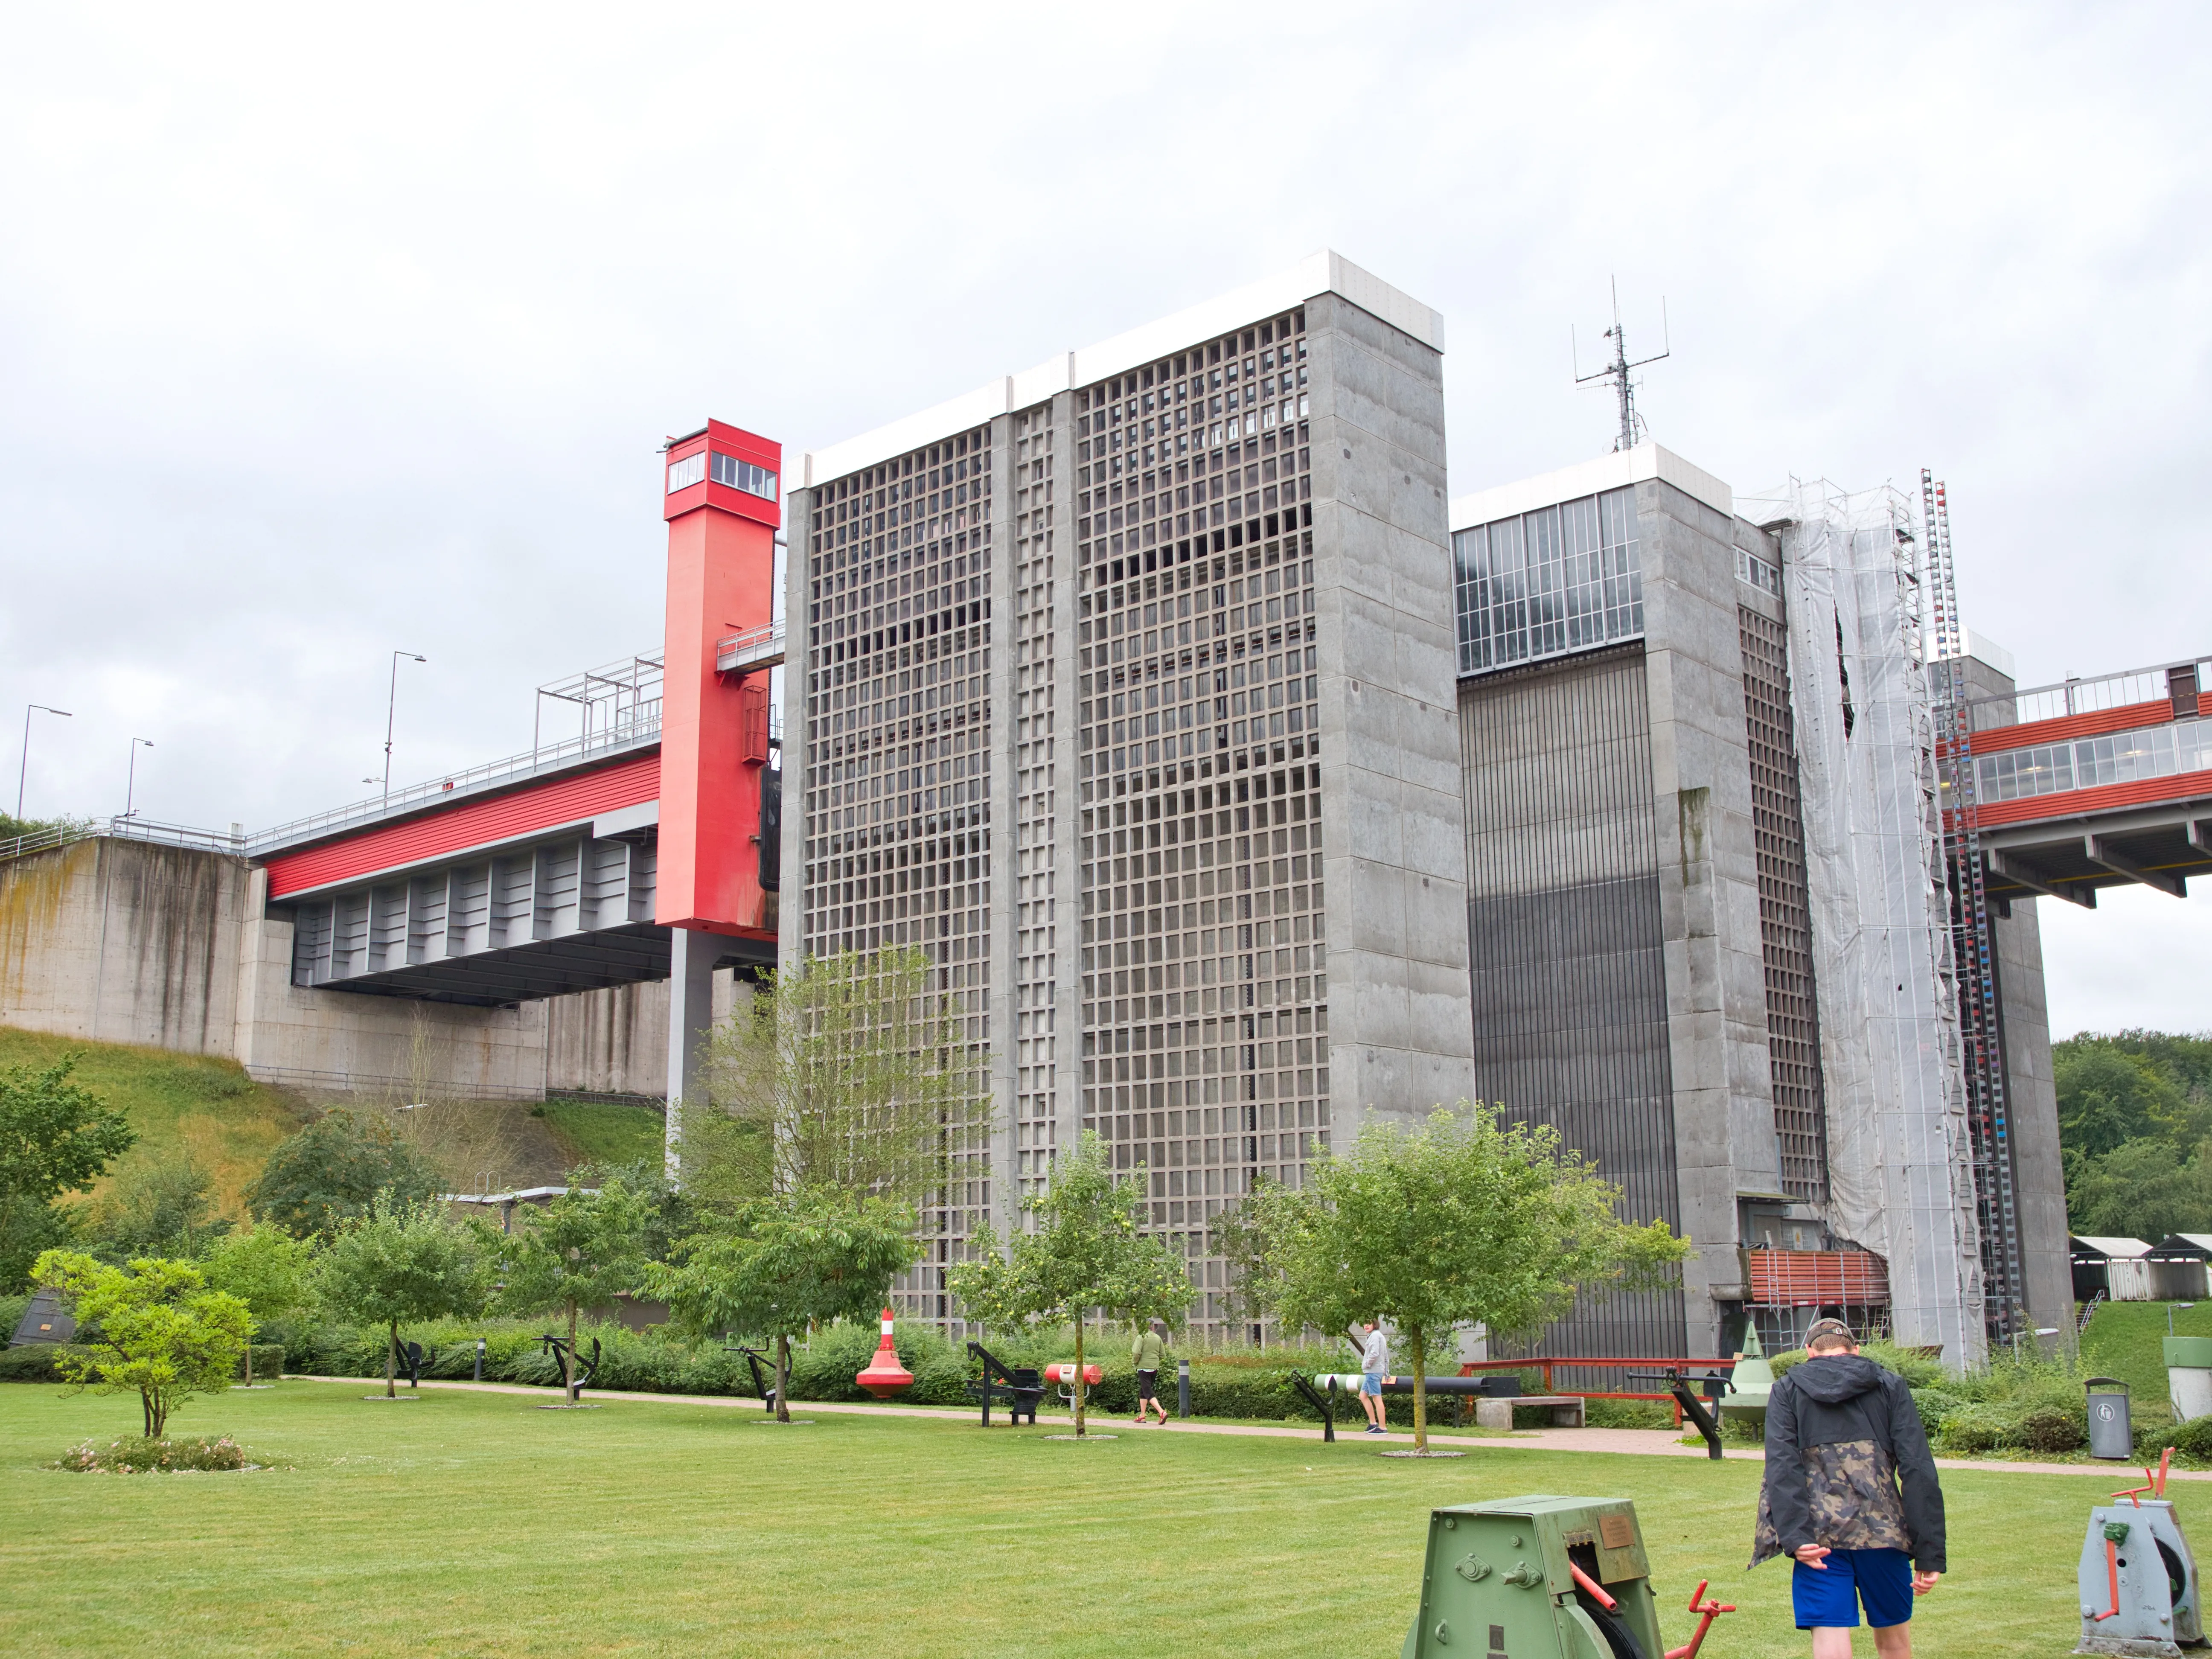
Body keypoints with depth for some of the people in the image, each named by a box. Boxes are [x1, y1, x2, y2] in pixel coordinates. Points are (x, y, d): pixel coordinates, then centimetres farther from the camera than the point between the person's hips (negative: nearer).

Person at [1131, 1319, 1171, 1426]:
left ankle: (1162, 1412, -23)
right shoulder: (1158, 1338, 7)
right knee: (1143, 1392, 19)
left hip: (1144, 1368, -6)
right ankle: (1142, 1416, 21)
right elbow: (1163, 1354, 9)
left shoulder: (1142, 1337, -11)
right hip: (1155, 1368, 7)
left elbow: (1136, 1352, -19)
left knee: (1149, 1393, -7)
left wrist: (1135, 1362, -1)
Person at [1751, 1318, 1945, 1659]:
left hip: (1820, 1537, -1)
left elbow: (1782, 1468, -4)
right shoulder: (1890, 1386, 13)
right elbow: (1918, 1470, 2)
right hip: (1882, 1529, 1)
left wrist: (1795, 1536, -13)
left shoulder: (1787, 1391, 12)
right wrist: (1930, 1551, 0)